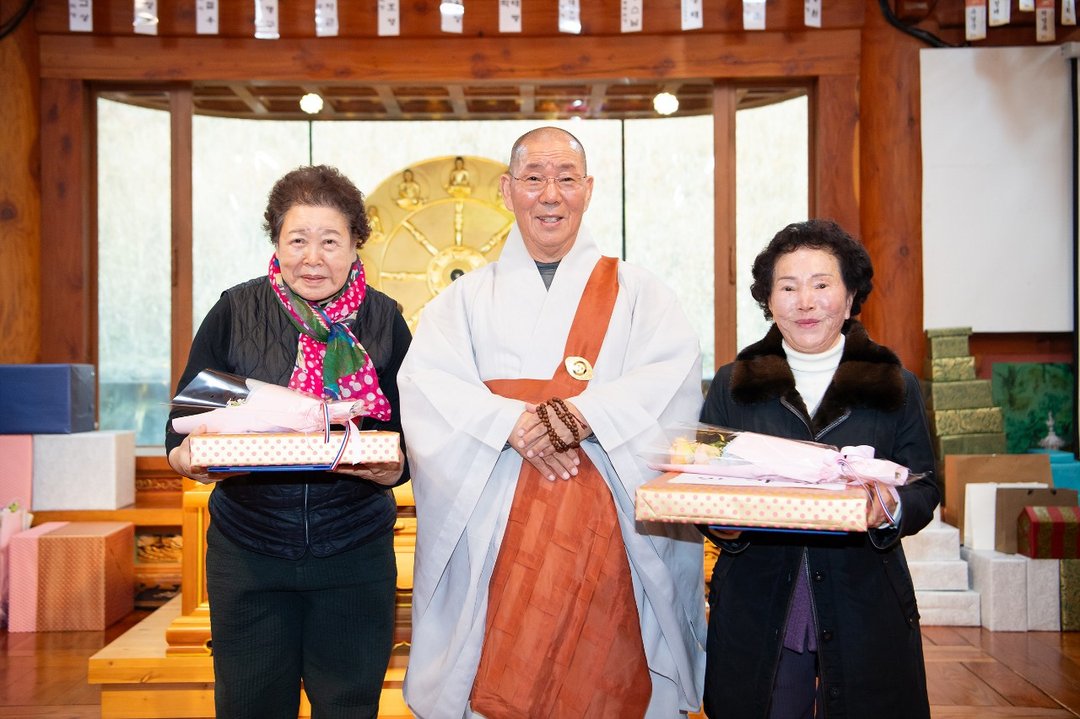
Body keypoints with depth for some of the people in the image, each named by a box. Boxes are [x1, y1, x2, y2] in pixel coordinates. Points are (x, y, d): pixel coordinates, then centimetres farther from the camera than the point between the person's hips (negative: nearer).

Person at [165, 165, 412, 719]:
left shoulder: (383, 320, 0)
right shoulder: (235, 312, -1)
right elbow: (182, 421, 1)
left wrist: (390, 467, -20)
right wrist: (187, 457, -21)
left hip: (355, 553, 0)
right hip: (247, 547, 0)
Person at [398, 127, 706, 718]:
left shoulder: (634, 292, 11)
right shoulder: (467, 298, 12)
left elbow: (676, 374, -5)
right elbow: (423, 384, -3)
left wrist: (586, 414, -20)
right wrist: (512, 422, -19)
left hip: (609, 530, 0)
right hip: (495, 530, 1)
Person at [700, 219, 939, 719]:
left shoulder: (896, 387, 5)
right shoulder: (732, 386, 6)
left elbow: (925, 492, 4)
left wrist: (892, 509, -18)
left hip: (864, 613, 0)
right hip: (755, 611, 0)